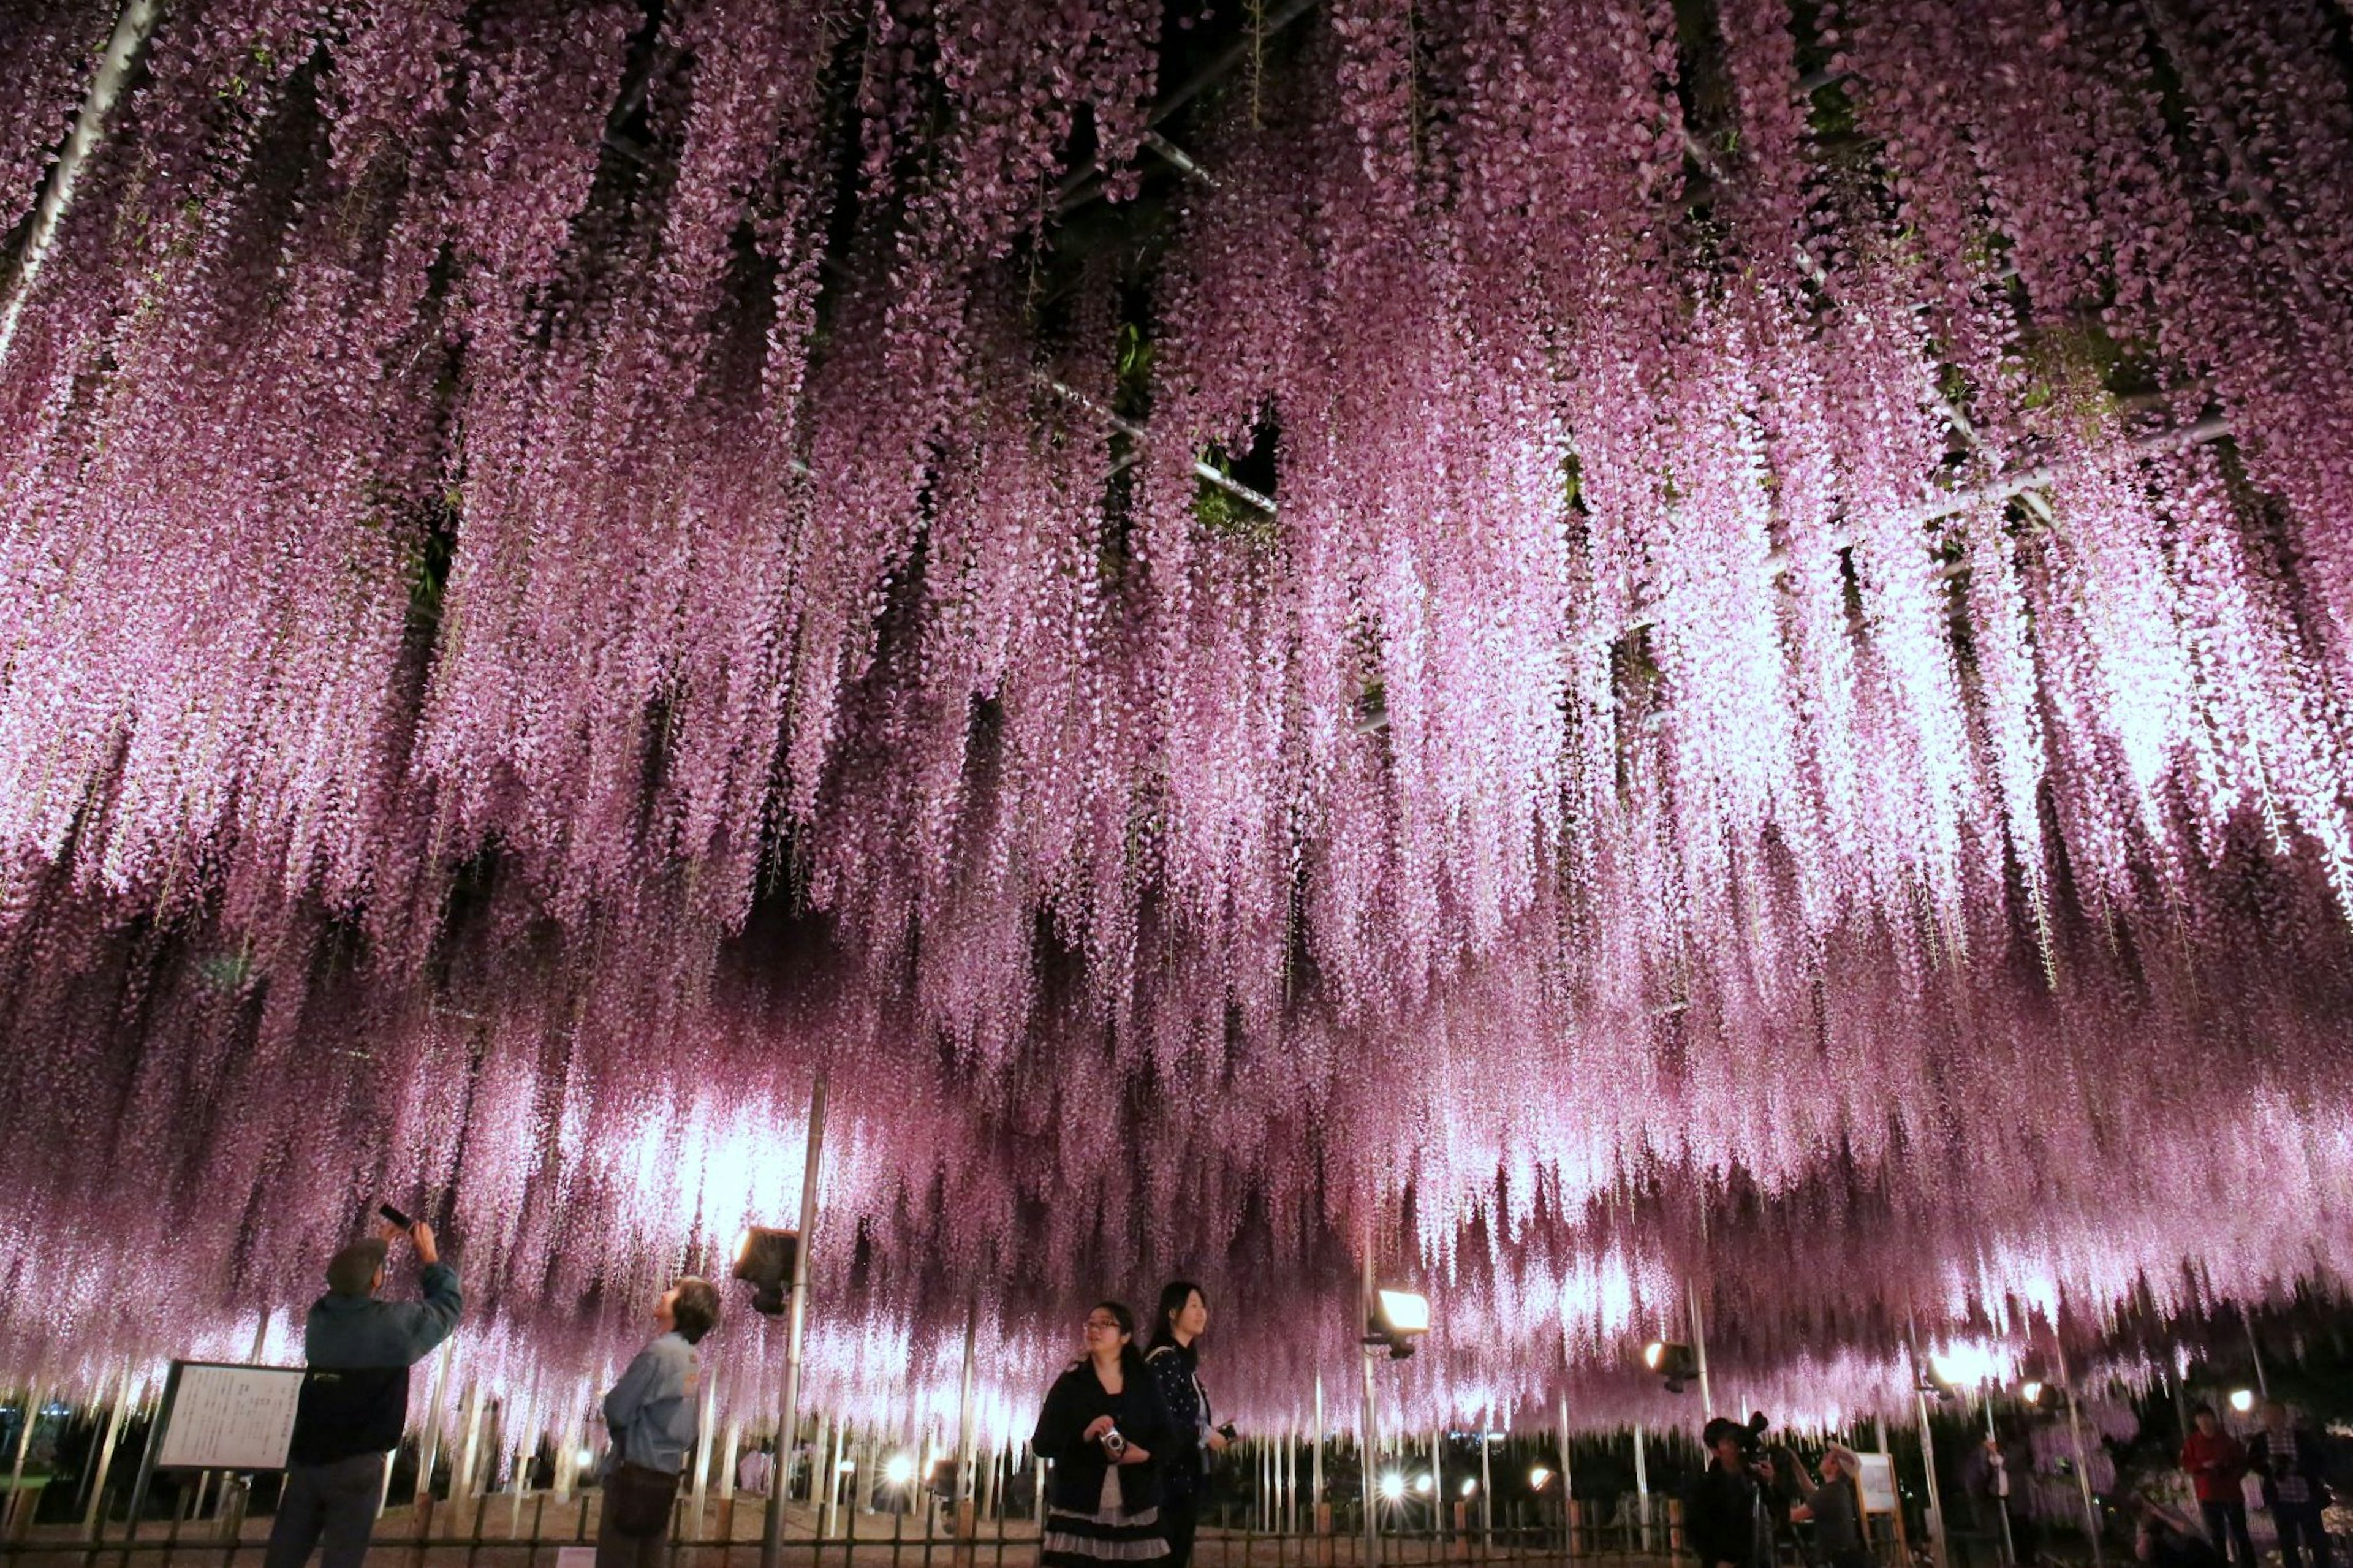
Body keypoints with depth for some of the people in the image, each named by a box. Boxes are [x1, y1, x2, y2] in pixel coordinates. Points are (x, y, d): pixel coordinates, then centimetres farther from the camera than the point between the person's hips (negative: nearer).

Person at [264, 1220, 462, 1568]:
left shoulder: (319, 1316, 0)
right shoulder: (395, 1323, -15)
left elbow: (347, 1286, 24)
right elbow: (449, 1304, 2)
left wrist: (377, 1246, 26)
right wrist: (431, 1259, 12)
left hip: (305, 1457, 5)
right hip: (356, 1464, -5)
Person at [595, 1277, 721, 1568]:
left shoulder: (659, 1351, -14)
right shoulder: (693, 1359, 11)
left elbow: (616, 1410, -9)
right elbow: (691, 1428, 16)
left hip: (635, 1472, -8)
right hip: (667, 1475, 8)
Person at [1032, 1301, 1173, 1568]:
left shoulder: (1144, 1384, 7)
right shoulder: (1070, 1383, 1)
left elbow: (1166, 1438, 10)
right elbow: (1041, 1444, -4)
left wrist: (1146, 1453, -11)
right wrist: (1084, 1435, -20)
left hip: (1135, 1510, 2)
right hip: (1079, 1509, -2)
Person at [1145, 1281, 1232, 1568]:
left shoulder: (1186, 1360, 14)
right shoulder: (1163, 1359, -15)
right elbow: (1160, 1422, -22)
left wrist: (1214, 1433, 2)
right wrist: (1204, 1434, -12)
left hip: (1188, 1477, 9)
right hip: (1171, 1479, -9)